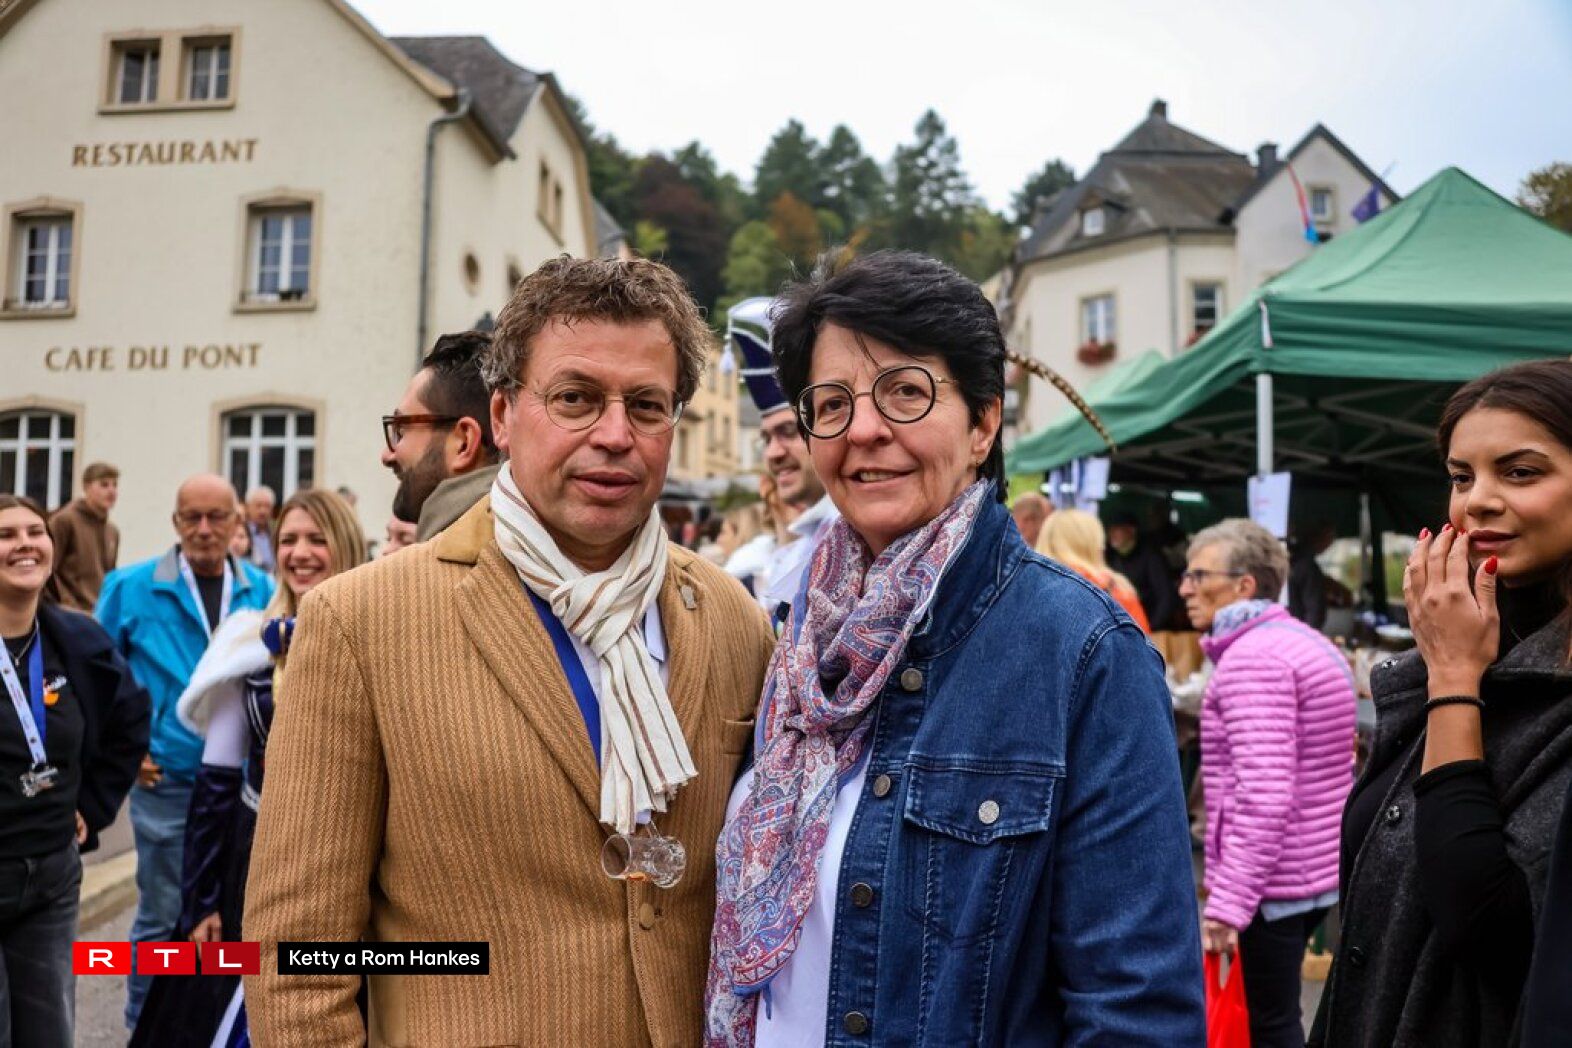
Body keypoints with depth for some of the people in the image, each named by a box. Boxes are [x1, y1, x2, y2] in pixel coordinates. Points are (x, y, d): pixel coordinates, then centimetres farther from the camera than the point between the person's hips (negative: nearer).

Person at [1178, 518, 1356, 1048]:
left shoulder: (1251, 658, -18)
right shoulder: (1310, 643, 13)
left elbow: (1263, 797, -26)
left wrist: (1227, 903, -26)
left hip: (1271, 884, -10)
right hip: (1319, 870, 10)